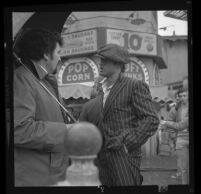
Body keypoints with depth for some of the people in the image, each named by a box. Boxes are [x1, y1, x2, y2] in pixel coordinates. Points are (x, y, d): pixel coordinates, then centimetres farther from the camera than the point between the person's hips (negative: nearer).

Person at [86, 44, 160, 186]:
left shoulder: (135, 86, -5)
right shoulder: (103, 90, 17)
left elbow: (151, 120, -11)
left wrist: (127, 142, -18)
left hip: (124, 156, -7)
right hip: (103, 157, 7)